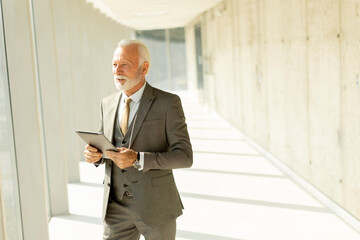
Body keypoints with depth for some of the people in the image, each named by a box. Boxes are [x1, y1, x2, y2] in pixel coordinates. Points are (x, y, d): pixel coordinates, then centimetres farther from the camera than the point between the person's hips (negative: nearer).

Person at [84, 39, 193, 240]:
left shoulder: (168, 103, -9)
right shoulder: (108, 104, 8)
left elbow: (185, 156, -13)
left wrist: (138, 159, -25)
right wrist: (95, 154, -7)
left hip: (156, 206, -4)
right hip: (117, 207, 4)